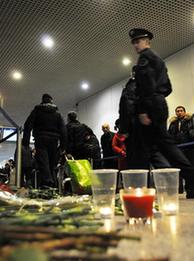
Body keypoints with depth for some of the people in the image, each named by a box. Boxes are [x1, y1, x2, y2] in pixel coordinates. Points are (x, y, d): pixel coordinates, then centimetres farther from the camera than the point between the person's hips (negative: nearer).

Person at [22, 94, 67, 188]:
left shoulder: (37, 110, 9)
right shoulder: (57, 113, 16)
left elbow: (28, 125, 0)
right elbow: (63, 129, 8)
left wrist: (25, 141, -2)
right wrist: (63, 144, 6)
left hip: (41, 139, -3)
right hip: (53, 139, 3)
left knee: (42, 161, -12)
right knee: (52, 162, 10)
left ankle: (47, 181, -29)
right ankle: (52, 183, 8)